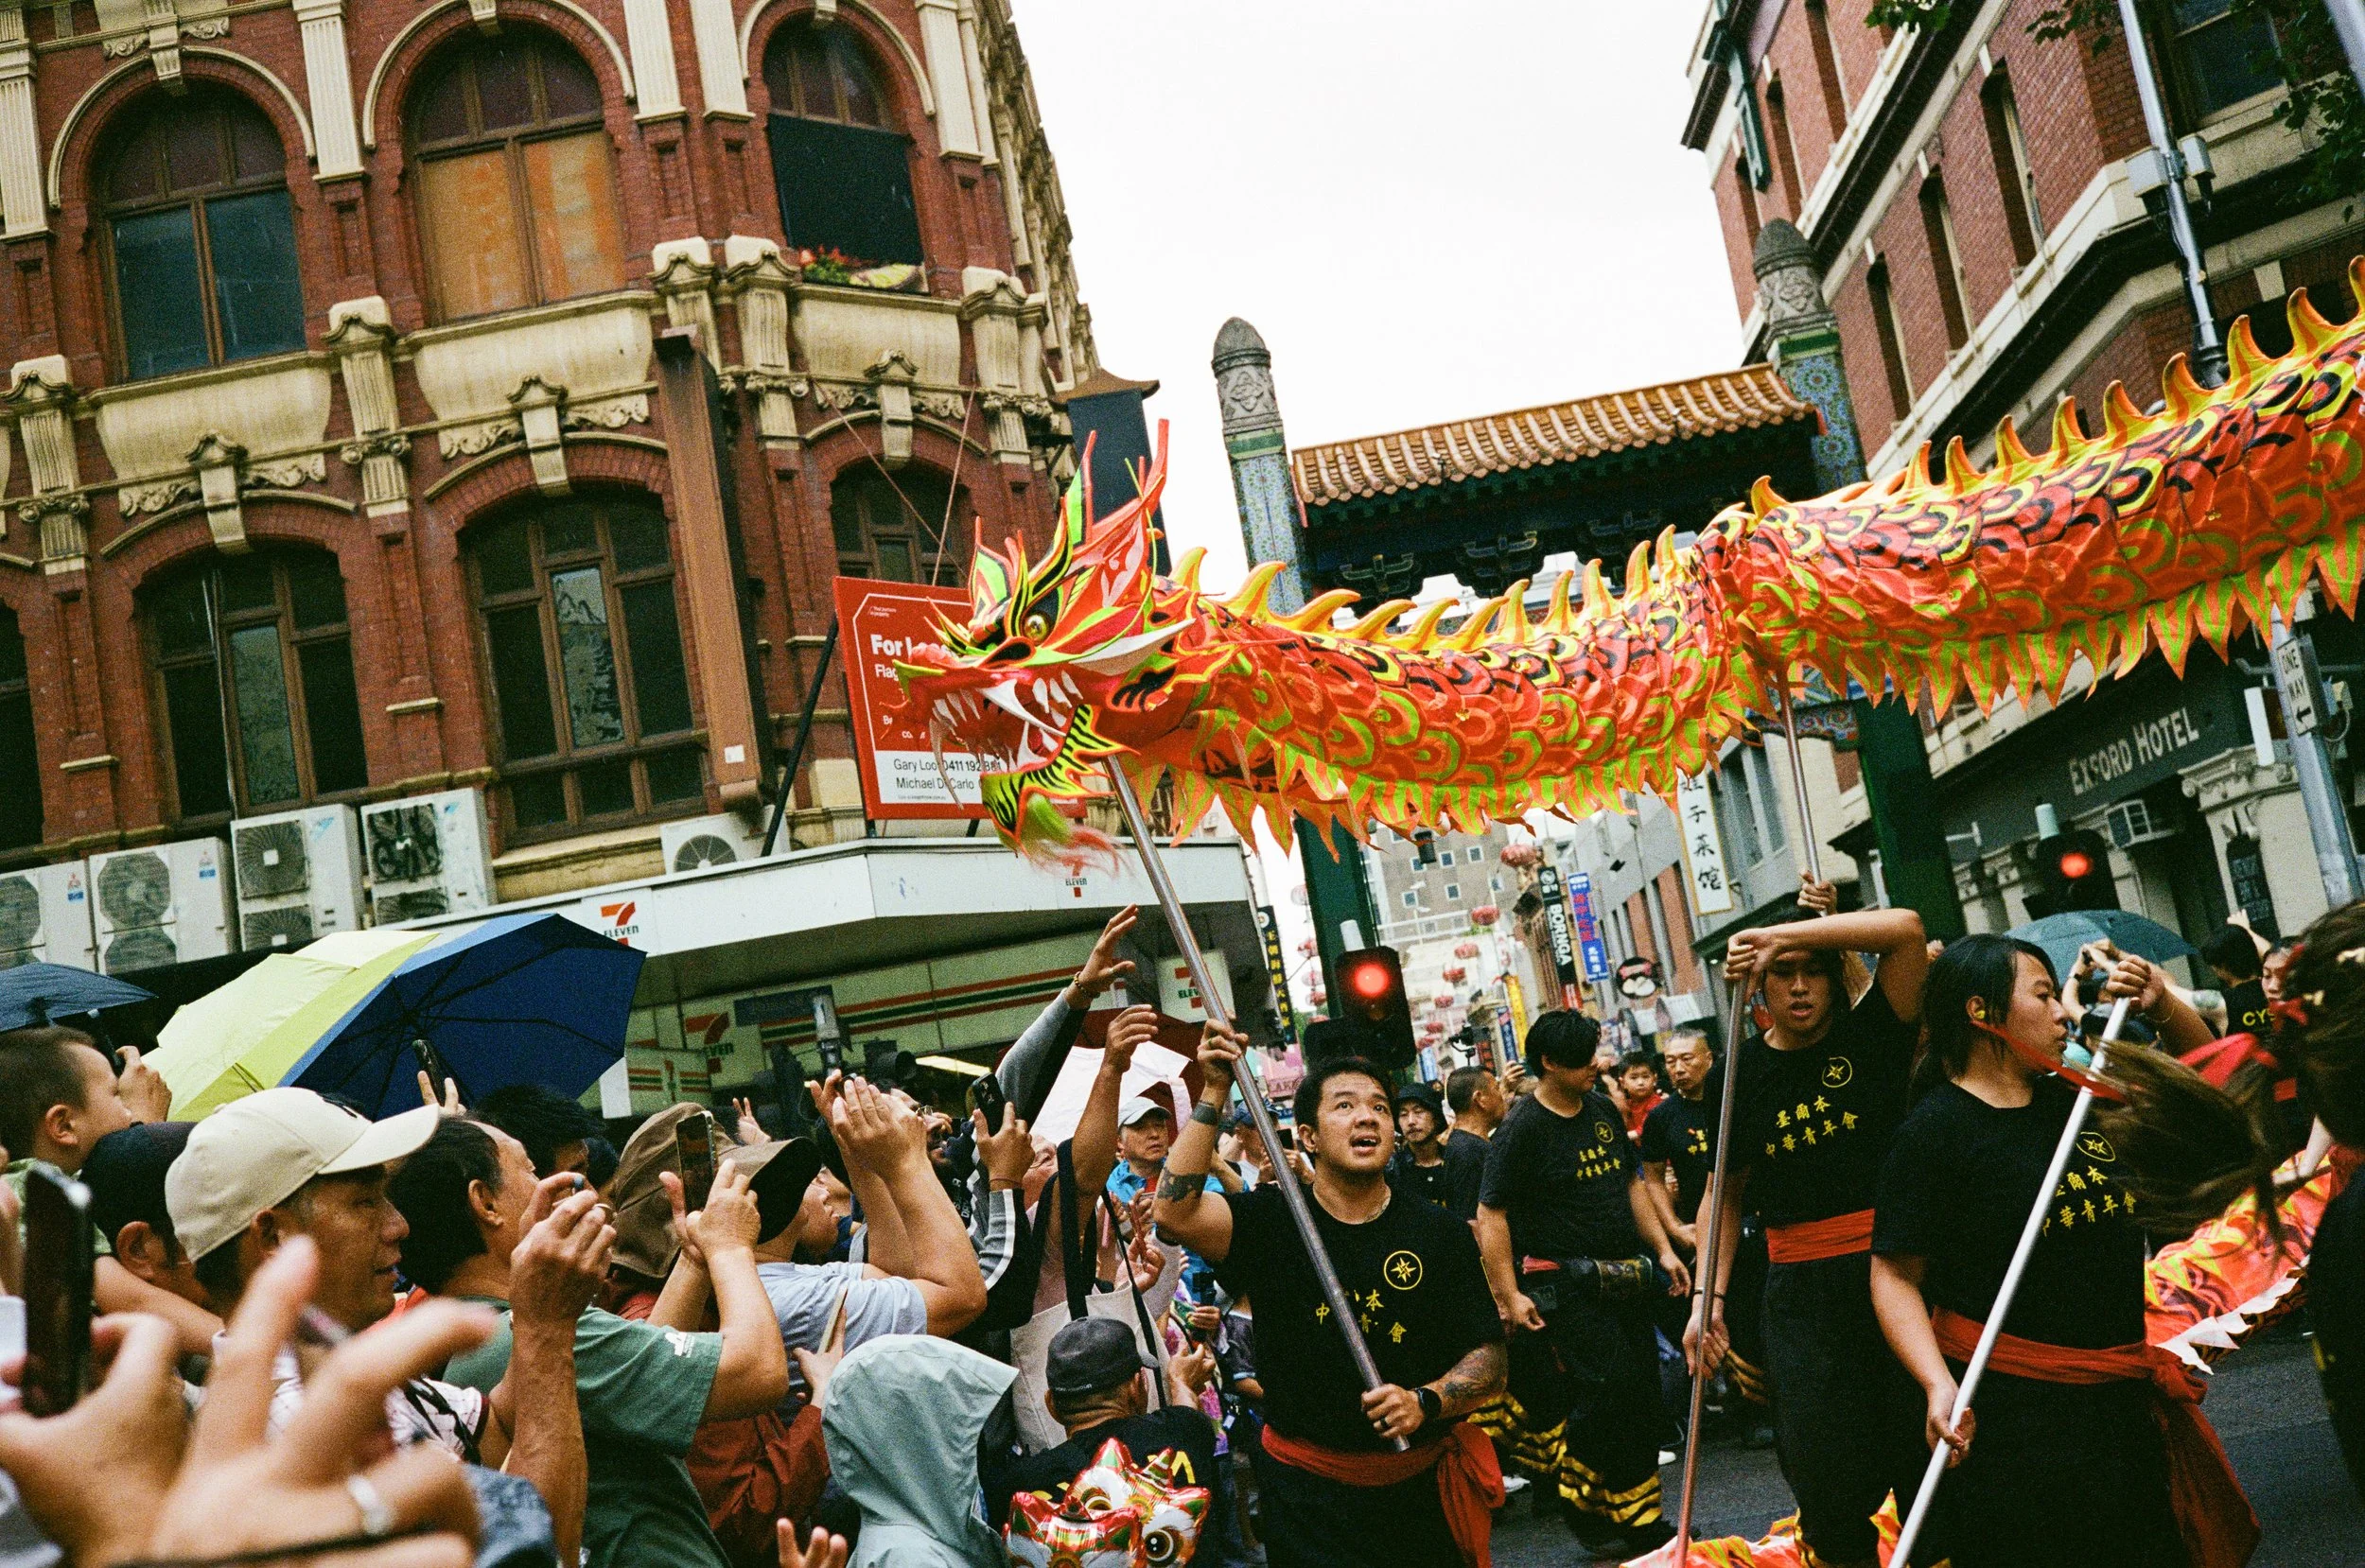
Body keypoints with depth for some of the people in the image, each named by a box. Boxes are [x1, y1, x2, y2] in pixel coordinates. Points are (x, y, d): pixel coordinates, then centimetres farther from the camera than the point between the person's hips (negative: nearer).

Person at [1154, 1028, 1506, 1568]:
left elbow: (1489, 1360, -1)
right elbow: (1176, 1212, -22)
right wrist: (1214, 1094, -22)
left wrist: (1425, 1401, -21)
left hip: (1422, 1484, 2)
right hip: (1308, 1489, -1)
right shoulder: (1271, 1220, -3)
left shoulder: (1440, 1233, 0)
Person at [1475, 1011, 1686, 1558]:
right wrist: (1509, 1297, -18)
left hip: (1624, 1279, 7)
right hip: (1566, 1283, -7)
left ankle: (1639, 1521, 22)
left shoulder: (1603, 1110, 9)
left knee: (1642, 1391, 9)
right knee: (1605, 1389, -12)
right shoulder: (1521, 1129, -13)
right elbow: (1491, 1215, -14)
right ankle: (1587, 1512, 6)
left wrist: (1663, 1250, 14)